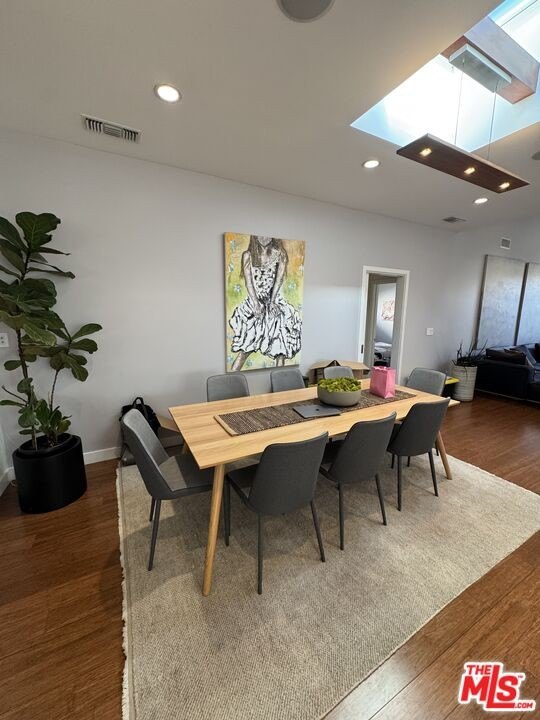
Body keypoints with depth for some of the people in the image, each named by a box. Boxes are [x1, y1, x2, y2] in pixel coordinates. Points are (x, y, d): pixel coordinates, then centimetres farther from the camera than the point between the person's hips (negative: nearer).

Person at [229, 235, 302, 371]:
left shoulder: (280, 254, 8)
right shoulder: (248, 255, 7)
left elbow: (279, 279, -5)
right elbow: (248, 281, -3)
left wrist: (272, 301, -19)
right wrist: (256, 304, -16)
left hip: (274, 301, 1)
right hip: (254, 302, -1)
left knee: (280, 350, -6)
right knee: (245, 349, -10)